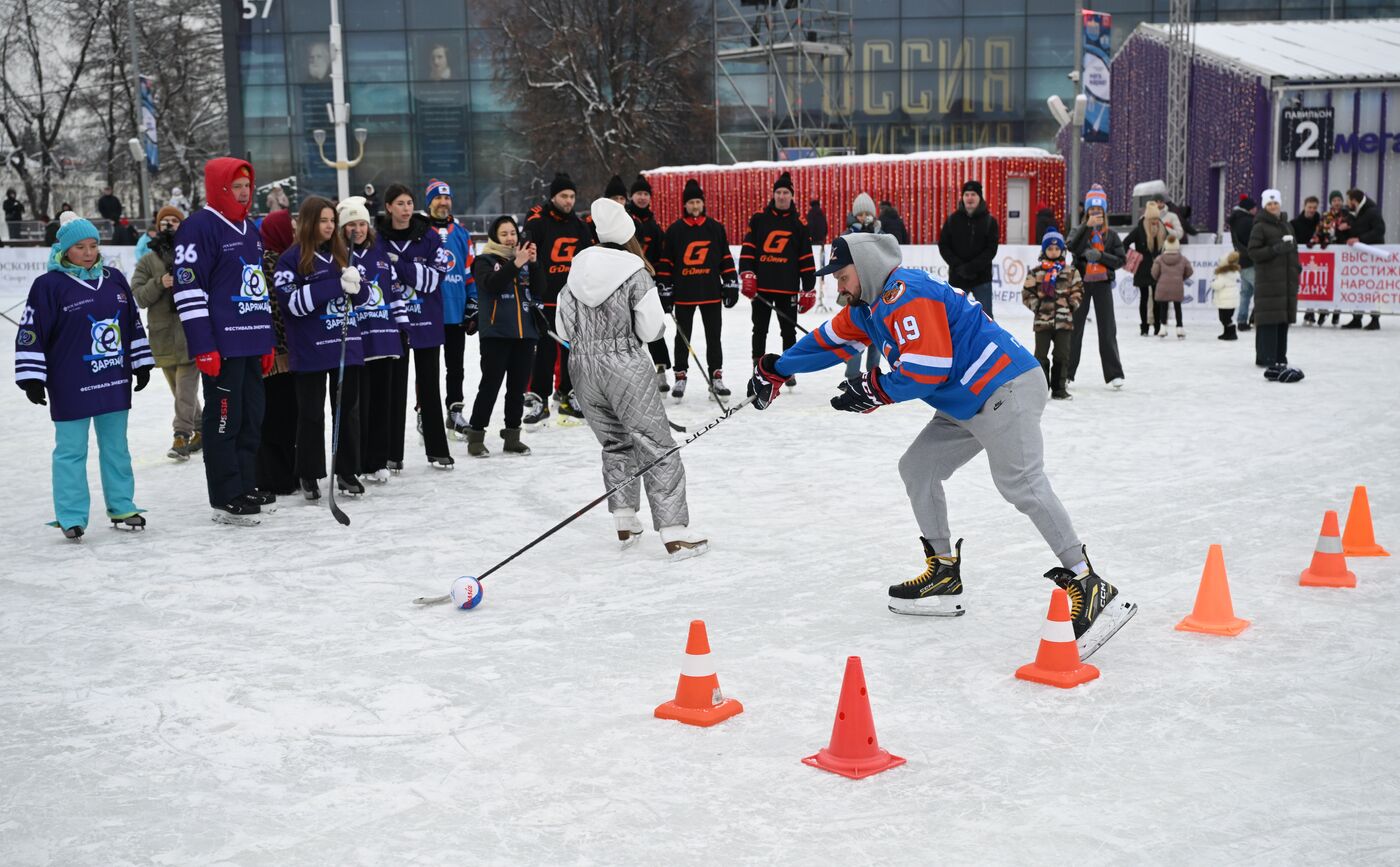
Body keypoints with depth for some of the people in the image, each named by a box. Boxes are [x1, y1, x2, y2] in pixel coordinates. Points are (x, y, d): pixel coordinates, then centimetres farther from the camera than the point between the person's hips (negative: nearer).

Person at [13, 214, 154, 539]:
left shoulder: (114, 280, 8)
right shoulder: (49, 285, -7)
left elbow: (133, 324, 17)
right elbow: (30, 333, -8)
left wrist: (142, 364, 17)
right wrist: (31, 378, -11)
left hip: (115, 381, 5)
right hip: (71, 388, -5)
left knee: (116, 446, 13)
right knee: (71, 450, 1)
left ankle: (121, 507, 23)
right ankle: (71, 518, 7)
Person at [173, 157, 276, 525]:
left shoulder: (250, 230, 18)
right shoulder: (199, 227, -9)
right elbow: (189, 290, -15)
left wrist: (268, 340, 22)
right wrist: (203, 347, -19)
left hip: (252, 344, 9)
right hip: (222, 346, -8)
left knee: (252, 417, 13)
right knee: (223, 419, -4)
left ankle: (247, 486, 23)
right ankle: (226, 500, 1)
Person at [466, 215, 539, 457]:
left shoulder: (525, 259, 14)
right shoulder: (485, 261, 2)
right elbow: (492, 284, -18)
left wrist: (534, 263, -8)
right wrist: (515, 264, -24)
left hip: (525, 332, 4)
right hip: (496, 334, -4)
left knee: (518, 387, 8)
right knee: (490, 386, -4)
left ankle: (512, 436, 17)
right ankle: (475, 436, 4)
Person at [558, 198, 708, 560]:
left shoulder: (577, 269, 5)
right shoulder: (636, 272, -10)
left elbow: (564, 330, 7)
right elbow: (651, 330, -9)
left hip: (583, 368, 6)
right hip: (626, 369, -5)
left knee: (615, 442, 21)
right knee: (657, 447, 0)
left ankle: (625, 524, 23)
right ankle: (674, 534, -3)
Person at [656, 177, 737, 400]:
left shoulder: (716, 228, 4)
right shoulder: (674, 230, 1)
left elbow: (726, 259, 8)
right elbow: (665, 263, 2)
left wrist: (731, 285, 3)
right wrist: (664, 291, -1)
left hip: (711, 292, 1)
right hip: (683, 294, -1)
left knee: (714, 337, 5)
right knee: (682, 337, 7)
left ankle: (716, 377, 13)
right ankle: (680, 377, 16)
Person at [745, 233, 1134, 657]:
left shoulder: (905, 295, -15)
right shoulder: (869, 306, 16)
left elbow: (929, 369, -22)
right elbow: (830, 340, 31)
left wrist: (873, 390, -11)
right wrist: (778, 368, 36)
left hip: (1006, 388, -11)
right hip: (968, 403, 11)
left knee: (1022, 484, -22)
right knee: (917, 468, 14)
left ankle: (1089, 587, -24)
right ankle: (944, 576, 20)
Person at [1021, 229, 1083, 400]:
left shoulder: (1070, 272, 6)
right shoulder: (1036, 272, 1)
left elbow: (1077, 291, 9)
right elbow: (1027, 293, 2)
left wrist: (1071, 304, -4)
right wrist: (1037, 305, -9)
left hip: (1064, 320, 1)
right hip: (1042, 320, -1)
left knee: (1062, 354, 5)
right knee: (1041, 355, 3)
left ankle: (1059, 388, 13)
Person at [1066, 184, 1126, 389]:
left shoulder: (1111, 235, 6)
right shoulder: (1080, 231, 4)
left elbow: (1121, 259, 1)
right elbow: (1072, 247, -16)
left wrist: (1100, 256, -13)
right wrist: (1088, 226, -20)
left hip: (1102, 284, 0)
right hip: (1081, 282, 0)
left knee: (1107, 329, 1)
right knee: (1075, 327, 3)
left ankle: (1114, 374, 4)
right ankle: (1067, 372, 10)